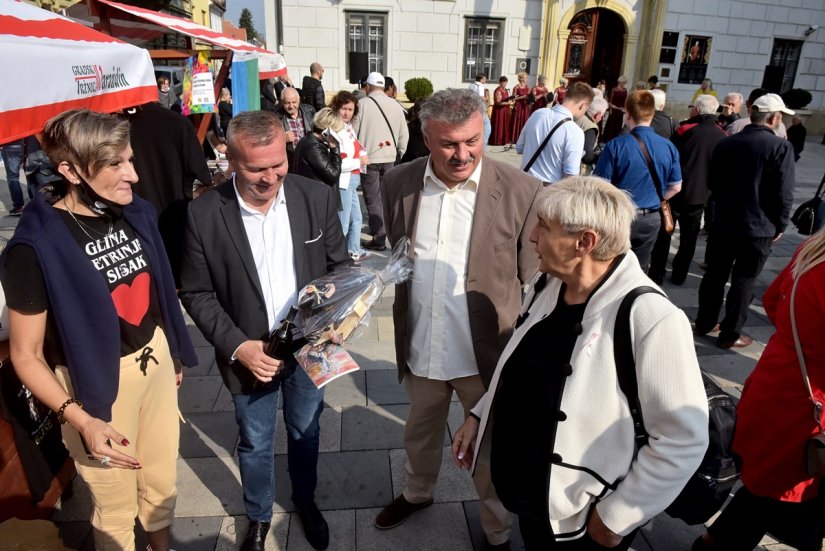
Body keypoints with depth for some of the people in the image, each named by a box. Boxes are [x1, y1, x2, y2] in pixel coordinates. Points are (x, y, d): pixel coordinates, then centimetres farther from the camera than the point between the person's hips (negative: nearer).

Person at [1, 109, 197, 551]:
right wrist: (79, 418, -27)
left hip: (156, 361, 6)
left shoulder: (136, 213, -5)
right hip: (95, 386, -5)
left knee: (161, 480, 25)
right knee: (116, 506, 17)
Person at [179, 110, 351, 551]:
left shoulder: (317, 197, -13)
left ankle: (305, 501, 52)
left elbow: (340, 264, -2)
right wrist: (238, 346, -19)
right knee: (255, 444, 20)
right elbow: (196, 293, -8)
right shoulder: (204, 214, -17)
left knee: (305, 433, 23)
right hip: (249, 353, -1)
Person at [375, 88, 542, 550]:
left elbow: (535, 285, -10)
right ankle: (418, 493, 59)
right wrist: (403, 329, 11)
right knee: (420, 434, 29)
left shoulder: (522, 192, -17)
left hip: (486, 355, -3)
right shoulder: (400, 183, -5)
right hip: (420, 350, 4)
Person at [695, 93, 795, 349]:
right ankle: (730, 334, 15)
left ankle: (705, 323, 27)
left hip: (722, 223, 4)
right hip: (758, 228, -4)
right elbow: (784, 193, -14)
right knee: (743, 281, 7)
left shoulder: (726, 143, 1)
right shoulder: (781, 147, -14)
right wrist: (780, 225, -1)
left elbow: (712, 183, 10)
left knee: (715, 275, 15)